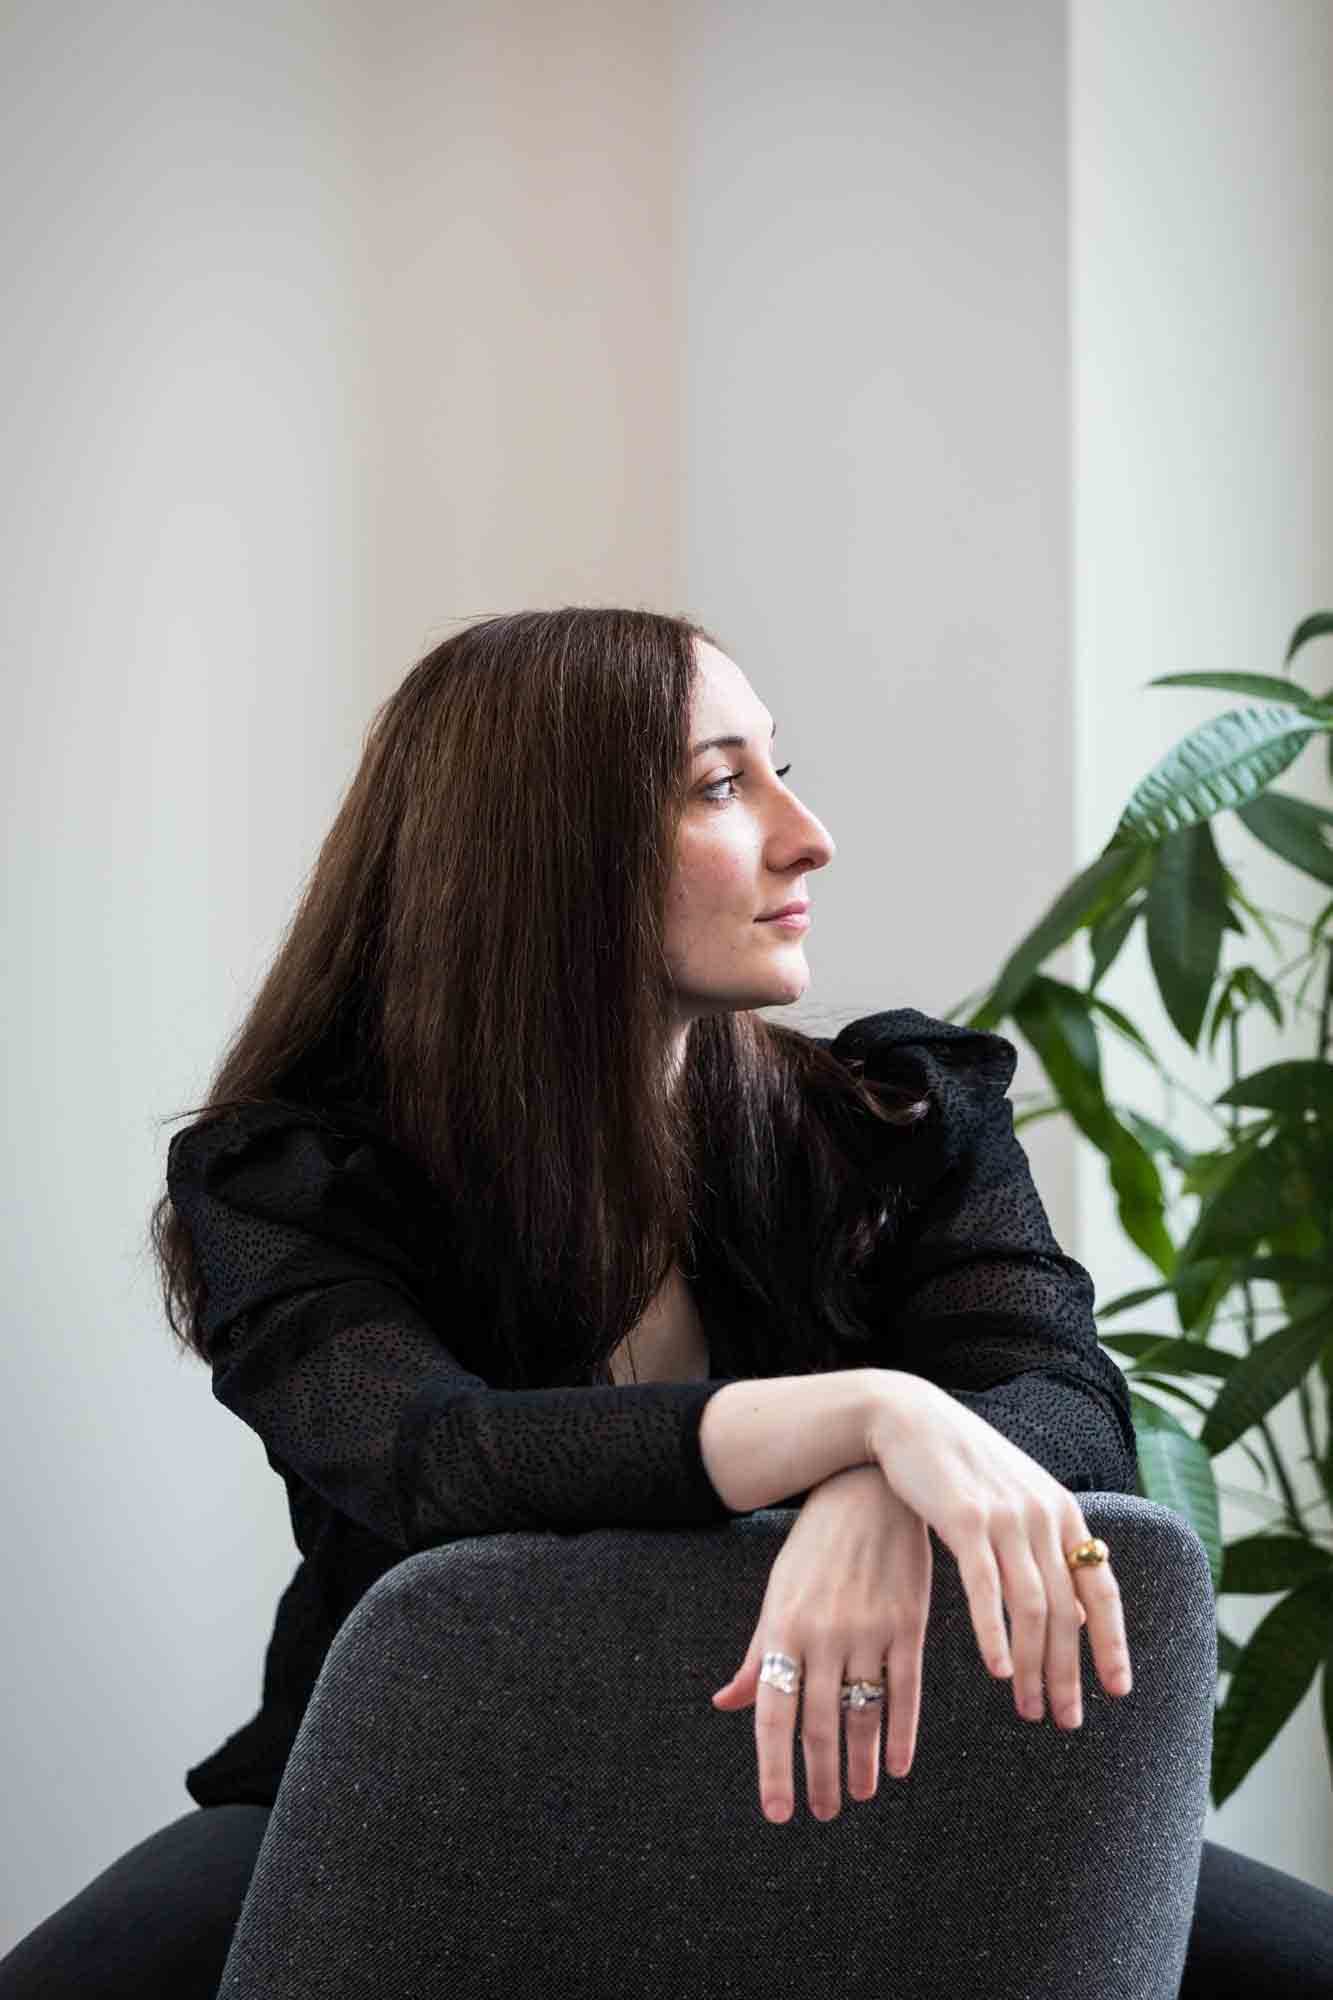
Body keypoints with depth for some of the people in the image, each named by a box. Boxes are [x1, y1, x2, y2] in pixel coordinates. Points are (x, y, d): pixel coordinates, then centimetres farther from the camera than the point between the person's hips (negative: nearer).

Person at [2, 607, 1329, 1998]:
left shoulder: (909, 1129, -1)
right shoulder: (288, 1185, -9)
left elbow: (1078, 1415, -16)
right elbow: (432, 1465, -28)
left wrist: (883, 1503, -40)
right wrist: (874, 1413, -42)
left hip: (843, 1799, 2)